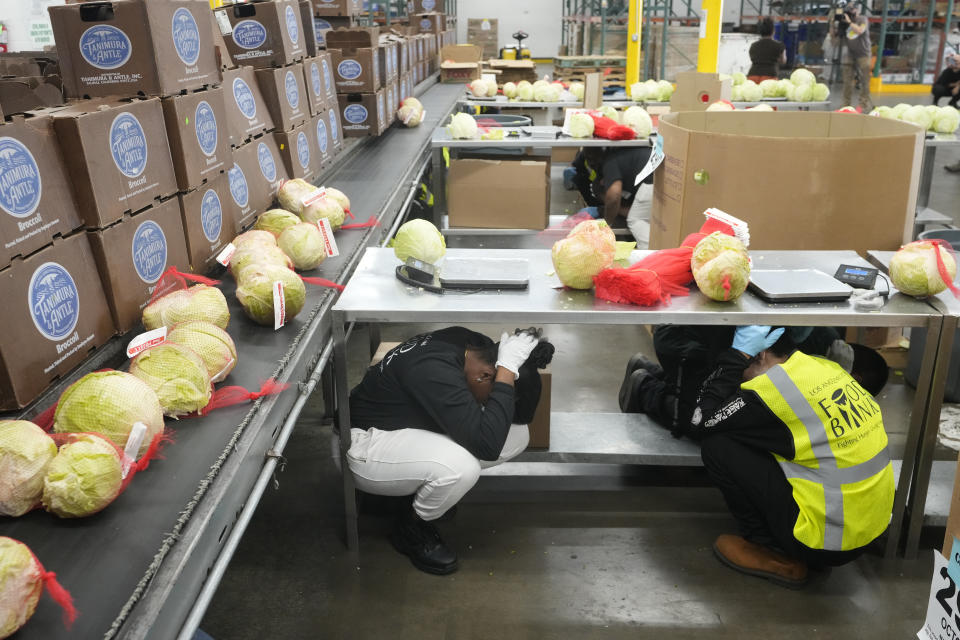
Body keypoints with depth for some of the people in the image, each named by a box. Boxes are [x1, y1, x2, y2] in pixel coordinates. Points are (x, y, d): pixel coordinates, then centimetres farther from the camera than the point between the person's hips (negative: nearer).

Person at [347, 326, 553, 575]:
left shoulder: (475, 346, -10)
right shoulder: (434, 371, -35)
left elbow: (523, 414, -2)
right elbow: (488, 445, -39)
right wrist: (507, 370, -37)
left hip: (415, 428, 9)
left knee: (518, 434, -6)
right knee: (461, 467, -37)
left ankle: (419, 488, 8)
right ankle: (411, 528, -4)